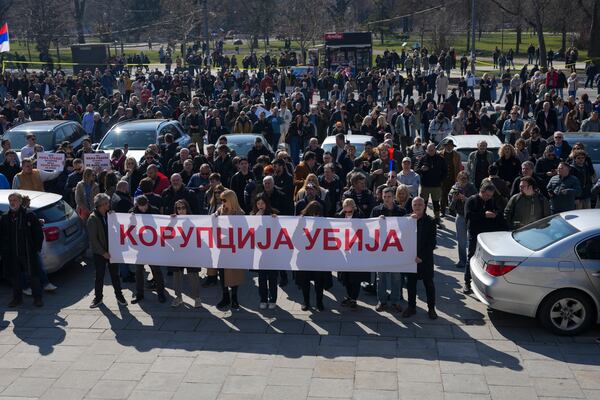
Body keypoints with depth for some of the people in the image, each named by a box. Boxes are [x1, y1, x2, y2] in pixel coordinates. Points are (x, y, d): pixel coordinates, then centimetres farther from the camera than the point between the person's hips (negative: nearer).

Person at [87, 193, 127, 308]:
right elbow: (93, 238, -12)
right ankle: (98, 298, 20)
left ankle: (119, 295, 21)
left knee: (115, 274, 10)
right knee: (99, 275, 7)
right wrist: (103, 252, -14)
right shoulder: (92, 219, -10)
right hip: (99, 252, -3)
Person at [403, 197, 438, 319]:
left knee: (429, 284, 8)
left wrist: (421, 256, -14)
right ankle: (411, 307, 23)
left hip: (425, 259, -2)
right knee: (411, 283, 10)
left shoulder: (430, 222, -5)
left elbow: (432, 242, -7)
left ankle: (431, 308, 19)